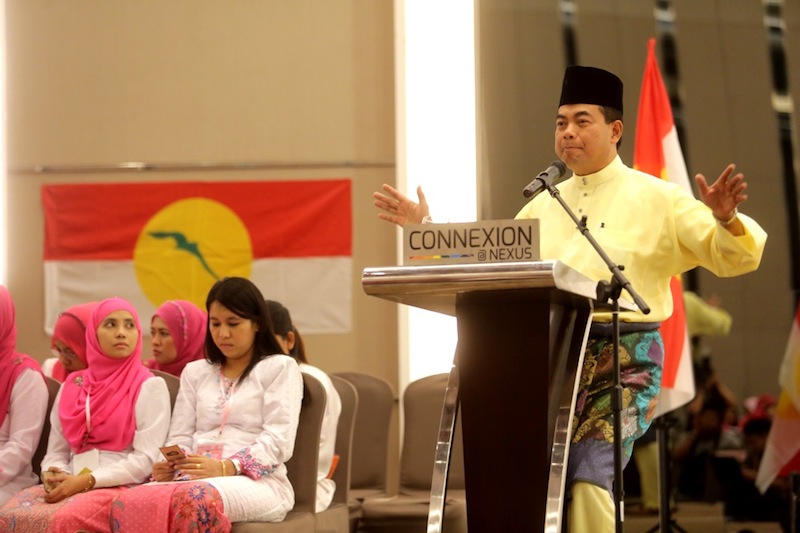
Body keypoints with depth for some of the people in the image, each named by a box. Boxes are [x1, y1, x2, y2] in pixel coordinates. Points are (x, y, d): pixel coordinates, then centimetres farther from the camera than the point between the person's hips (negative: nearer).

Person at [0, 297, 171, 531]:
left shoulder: (149, 386, 2)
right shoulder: (71, 386, 17)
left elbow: (146, 459, -8)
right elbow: (56, 452, 17)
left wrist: (86, 481, -15)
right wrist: (54, 476, -8)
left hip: (121, 487, -5)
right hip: (67, 486, 5)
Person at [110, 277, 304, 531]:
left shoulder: (280, 368, 11)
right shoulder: (195, 372, 27)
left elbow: (279, 440, -2)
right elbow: (180, 437, 19)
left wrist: (226, 468, -18)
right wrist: (170, 465, -6)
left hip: (256, 483, -4)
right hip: (196, 479, 4)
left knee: (194, 500, -42)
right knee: (127, 503, -32)